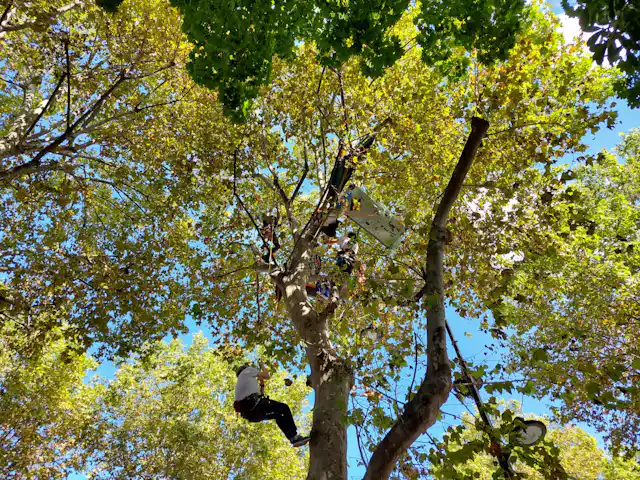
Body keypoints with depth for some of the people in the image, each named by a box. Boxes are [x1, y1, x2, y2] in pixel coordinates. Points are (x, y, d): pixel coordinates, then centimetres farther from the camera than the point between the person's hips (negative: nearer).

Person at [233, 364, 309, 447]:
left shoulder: (240, 384, 35)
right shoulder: (247, 370, 13)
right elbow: (267, 376, 8)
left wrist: (262, 384, 32)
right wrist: (264, 370, 27)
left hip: (248, 413, 9)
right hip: (253, 406, -9)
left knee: (278, 415, 21)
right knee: (283, 408, -4)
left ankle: (293, 438, 15)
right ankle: (294, 437, -8)